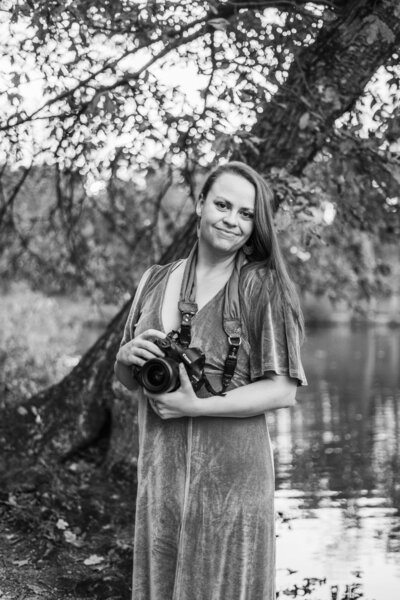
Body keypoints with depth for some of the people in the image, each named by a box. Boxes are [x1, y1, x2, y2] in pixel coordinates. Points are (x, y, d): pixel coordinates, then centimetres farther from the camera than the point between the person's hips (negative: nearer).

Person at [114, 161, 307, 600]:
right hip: (159, 470, 4)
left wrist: (197, 406, -17)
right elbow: (126, 379, 16)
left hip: (231, 470, -4)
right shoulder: (155, 281, 7)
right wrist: (128, 357, -7)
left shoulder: (263, 286, -7)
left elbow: (284, 391, -10)